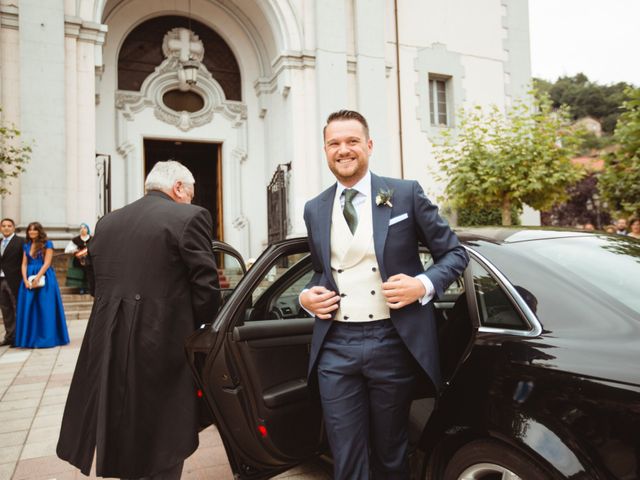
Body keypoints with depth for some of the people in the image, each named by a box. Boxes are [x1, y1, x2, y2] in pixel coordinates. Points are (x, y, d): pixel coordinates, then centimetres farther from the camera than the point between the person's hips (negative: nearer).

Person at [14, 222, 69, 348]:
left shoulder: (47, 244, 0)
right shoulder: (26, 246, 14)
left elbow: (47, 263, -8)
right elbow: (24, 264, 9)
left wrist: (37, 278, -16)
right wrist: (25, 280, -6)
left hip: (44, 278, -5)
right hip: (29, 279, 5)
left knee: (45, 308, -3)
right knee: (28, 308, 3)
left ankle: (46, 338, 3)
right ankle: (30, 338, 11)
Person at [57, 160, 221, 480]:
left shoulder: (107, 223, 11)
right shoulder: (189, 217, -8)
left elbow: (98, 283, 13)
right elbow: (206, 286, -11)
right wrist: (195, 330, 6)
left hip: (109, 349, 6)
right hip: (163, 349, -6)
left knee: (126, 446, 25)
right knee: (162, 452, 10)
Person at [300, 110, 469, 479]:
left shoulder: (406, 193, -2)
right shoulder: (315, 209, 9)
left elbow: (455, 253, 3)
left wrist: (424, 285, -14)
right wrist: (307, 296, 0)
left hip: (393, 342, -2)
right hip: (335, 346, 3)